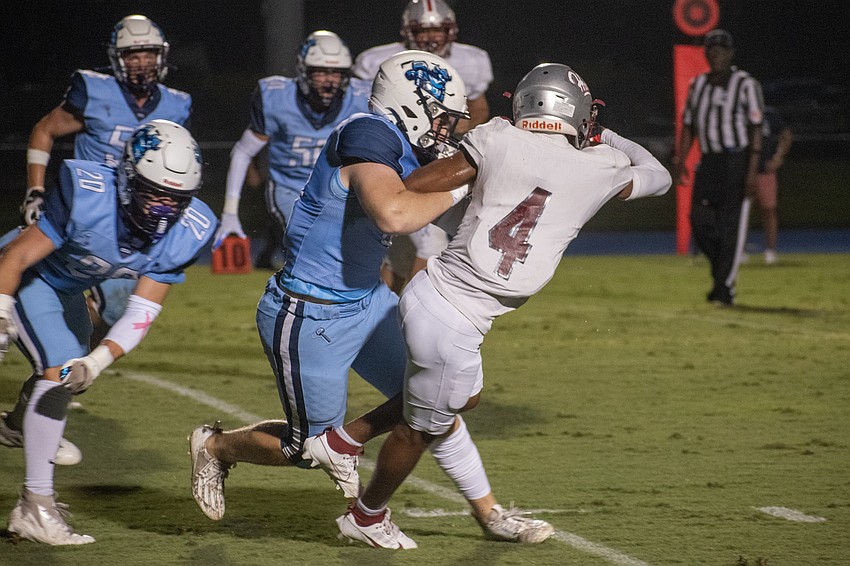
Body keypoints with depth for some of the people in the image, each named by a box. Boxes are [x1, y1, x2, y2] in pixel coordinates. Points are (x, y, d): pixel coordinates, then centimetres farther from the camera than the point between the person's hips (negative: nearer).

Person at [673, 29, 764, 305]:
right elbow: (688, 125, 18)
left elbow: (755, 129, -7)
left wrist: (752, 170, -14)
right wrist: (680, 159, 5)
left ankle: (725, 287, -3)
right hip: (708, 159, 6)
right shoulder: (698, 84, 14)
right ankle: (723, 271, 18)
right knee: (699, 220, -2)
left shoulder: (745, 85, -4)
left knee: (728, 223, -8)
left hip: (735, 160, -5)